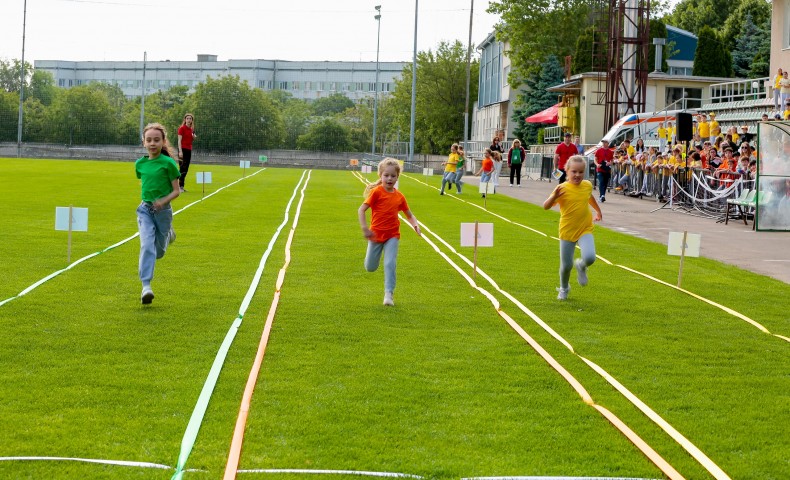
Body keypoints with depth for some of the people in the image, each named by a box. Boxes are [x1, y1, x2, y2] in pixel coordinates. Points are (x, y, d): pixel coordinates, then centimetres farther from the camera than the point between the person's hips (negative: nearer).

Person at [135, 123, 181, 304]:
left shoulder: (168, 163, -10)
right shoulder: (140, 163, 2)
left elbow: (176, 191, -8)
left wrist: (164, 200, -23)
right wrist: (146, 199, 9)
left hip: (163, 210, -2)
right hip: (145, 209, 2)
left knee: (158, 252, 11)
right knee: (147, 246, -17)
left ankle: (167, 235, 45)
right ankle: (146, 286, -21)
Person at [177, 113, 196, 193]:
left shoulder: (191, 129, 13)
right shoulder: (182, 128, -7)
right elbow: (179, 140, -13)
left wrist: (194, 137, 2)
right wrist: (180, 151, -21)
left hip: (189, 150, 7)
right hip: (183, 149, -7)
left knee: (186, 169, 8)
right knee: (182, 168, -10)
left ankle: (181, 186, 12)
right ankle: (180, 186, -9)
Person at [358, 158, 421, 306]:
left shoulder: (399, 196, 1)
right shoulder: (376, 192, -11)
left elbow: (409, 215, 12)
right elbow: (361, 210, -16)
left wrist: (415, 224, -10)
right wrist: (365, 228, -27)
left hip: (392, 235, 1)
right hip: (376, 233, -1)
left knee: (390, 264, -14)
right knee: (370, 268, 10)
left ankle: (388, 294, -10)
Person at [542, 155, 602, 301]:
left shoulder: (587, 185, -1)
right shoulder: (563, 189, -14)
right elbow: (546, 206, -20)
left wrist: (598, 210, 37)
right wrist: (554, 196, -38)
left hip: (585, 230, 2)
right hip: (567, 231, -2)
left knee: (589, 258, -23)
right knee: (566, 265, 5)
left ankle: (581, 266, 15)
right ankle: (563, 289, 35)